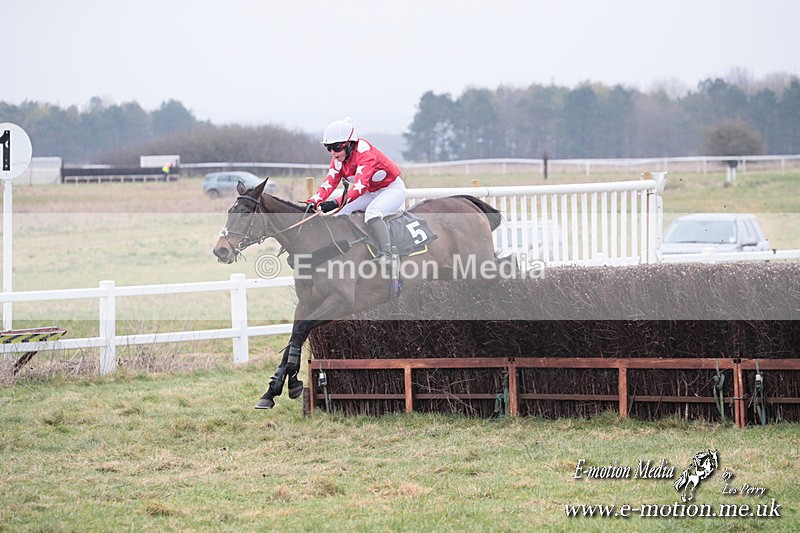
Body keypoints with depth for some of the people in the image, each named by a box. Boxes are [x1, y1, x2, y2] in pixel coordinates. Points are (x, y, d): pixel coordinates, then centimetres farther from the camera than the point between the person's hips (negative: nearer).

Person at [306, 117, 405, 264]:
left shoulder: (365, 153, -30)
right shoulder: (338, 160, -4)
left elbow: (360, 185, -41)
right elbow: (329, 183, -11)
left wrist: (337, 203, -51)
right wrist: (312, 202, -28)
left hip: (393, 188, -9)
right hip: (371, 193, 9)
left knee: (372, 213, -35)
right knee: (340, 215, -3)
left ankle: (386, 254, -42)